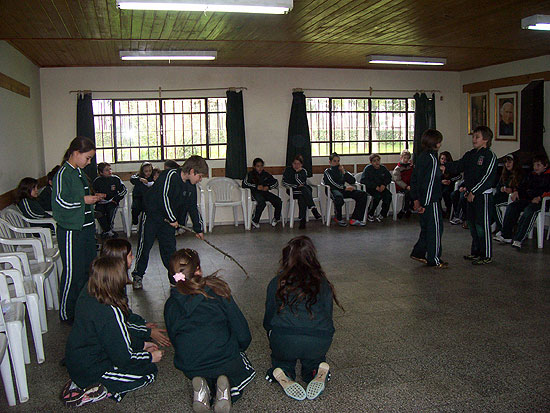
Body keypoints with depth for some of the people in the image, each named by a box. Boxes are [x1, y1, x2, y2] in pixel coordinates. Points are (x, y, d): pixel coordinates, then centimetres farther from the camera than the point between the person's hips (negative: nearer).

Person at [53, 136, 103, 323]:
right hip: (71, 231, -9)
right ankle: (67, 313, 13)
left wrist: (93, 197, 8)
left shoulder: (80, 173, 13)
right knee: (73, 272, -1)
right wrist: (84, 200, -15)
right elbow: (60, 202, -23)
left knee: (89, 268, 16)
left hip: (86, 227, 9)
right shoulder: (63, 174, -16)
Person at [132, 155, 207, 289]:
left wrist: (198, 228, 17)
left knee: (170, 247, 4)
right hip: (152, 214, -6)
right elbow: (164, 197, -27)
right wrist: (173, 219, -19)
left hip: (168, 219, 7)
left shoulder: (191, 186, 4)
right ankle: (138, 275, 15)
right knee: (145, 245, 0)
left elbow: (193, 208, 14)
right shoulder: (170, 175, -21)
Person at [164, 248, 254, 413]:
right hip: (225, 360, -3)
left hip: (190, 368, 3)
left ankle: (201, 385, 2)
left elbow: (174, 340, 13)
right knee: (246, 370, 30)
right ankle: (226, 385, -3)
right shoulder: (216, 290, -4)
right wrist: (238, 349, 18)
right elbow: (243, 334, -3)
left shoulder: (170, 304, 5)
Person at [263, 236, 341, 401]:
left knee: (281, 355, 31)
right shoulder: (323, 283, 19)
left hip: (284, 340, -1)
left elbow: (268, 318, 24)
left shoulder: (277, 282, 17)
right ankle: (317, 369, 3)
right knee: (314, 356, 33)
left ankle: (282, 372, 2)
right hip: (320, 342, 1)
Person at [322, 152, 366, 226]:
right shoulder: (327, 171, 10)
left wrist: (344, 172, 2)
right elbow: (332, 183, -8)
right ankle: (339, 219, -17)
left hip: (343, 190, 6)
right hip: (333, 190, -6)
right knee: (339, 197, -43)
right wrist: (345, 188, -18)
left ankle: (355, 218, -23)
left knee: (362, 194, -15)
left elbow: (353, 181, 14)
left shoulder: (342, 170, 24)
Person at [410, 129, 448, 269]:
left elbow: (414, 179, 16)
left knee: (426, 227, 18)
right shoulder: (432, 158, -17)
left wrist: (416, 199, 20)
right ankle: (434, 260, 7)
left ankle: (418, 253, 22)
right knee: (435, 228, 0)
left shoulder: (421, 156, 11)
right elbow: (429, 181, -22)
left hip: (424, 199, 9)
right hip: (432, 200, -9)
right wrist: (424, 203, -22)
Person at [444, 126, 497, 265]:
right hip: (471, 194, 8)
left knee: (482, 225, -5)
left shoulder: (490, 156, -11)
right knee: (472, 223, 15)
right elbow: (458, 166, 6)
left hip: (483, 195, -8)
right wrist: (445, 166, -12)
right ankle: (476, 252, 27)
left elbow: (487, 177, -17)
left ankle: (487, 255, 3)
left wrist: (474, 192, -19)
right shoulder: (469, 155, 13)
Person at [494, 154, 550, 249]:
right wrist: (516, 192, 0)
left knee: (529, 210, -36)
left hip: (541, 201, -6)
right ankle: (506, 235, -21)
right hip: (528, 199, 6)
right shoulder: (531, 175, 25)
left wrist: (540, 197, -24)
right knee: (511, 207, -19)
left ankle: (518, 239, -42)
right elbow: (523, 185, 21)